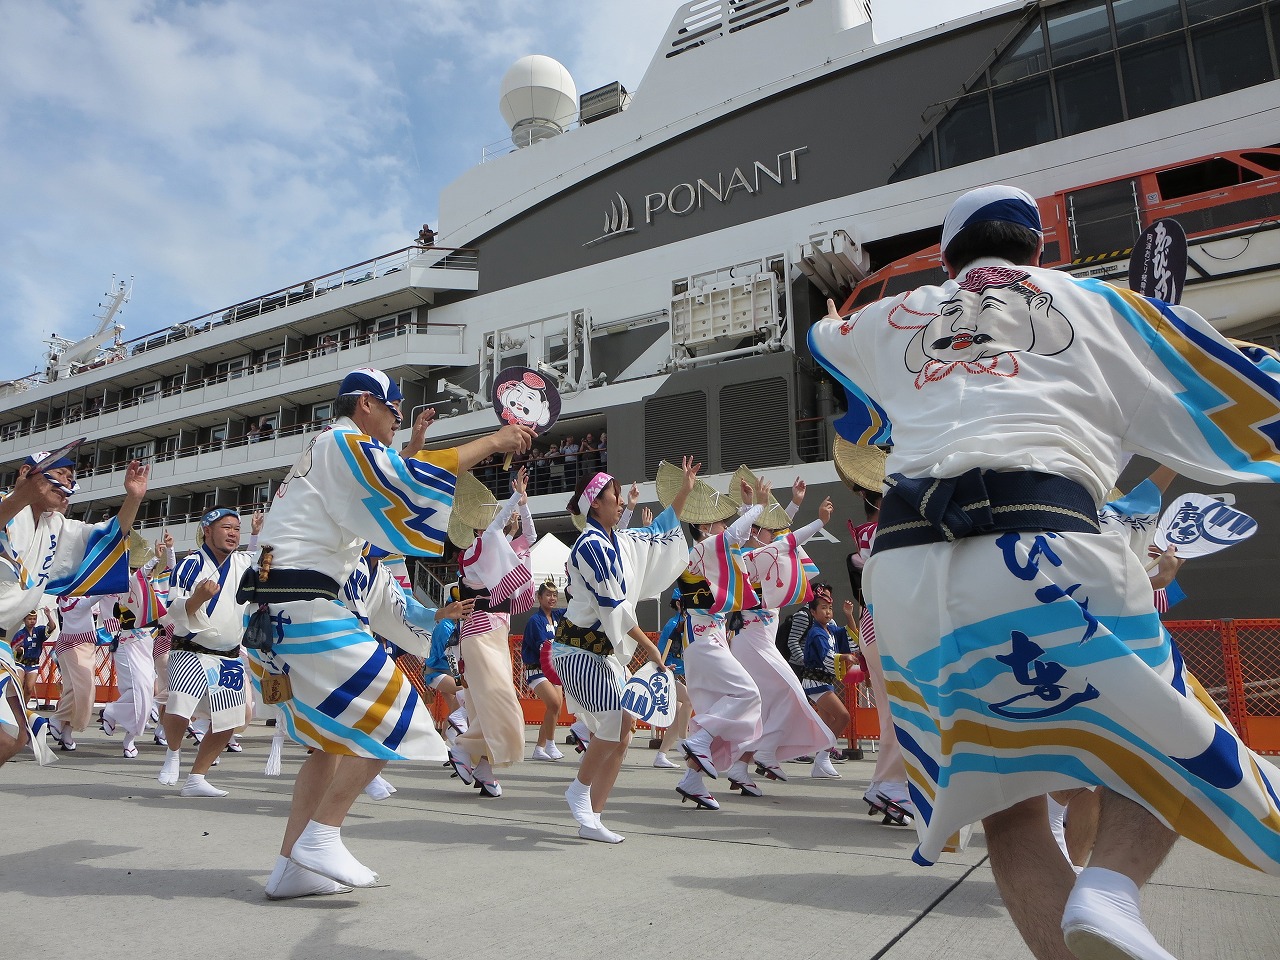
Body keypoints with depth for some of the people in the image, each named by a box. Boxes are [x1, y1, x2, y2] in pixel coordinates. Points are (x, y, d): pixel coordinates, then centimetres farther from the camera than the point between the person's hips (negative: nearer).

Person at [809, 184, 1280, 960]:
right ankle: (1110, 889, -11)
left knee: (1006, 802, 16)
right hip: (1040, 548, -2)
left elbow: (823, 336, 48)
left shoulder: (892, 321, 25)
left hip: (903, 564, 3)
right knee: (1170, 750, 16)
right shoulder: (1093, 302, 19)